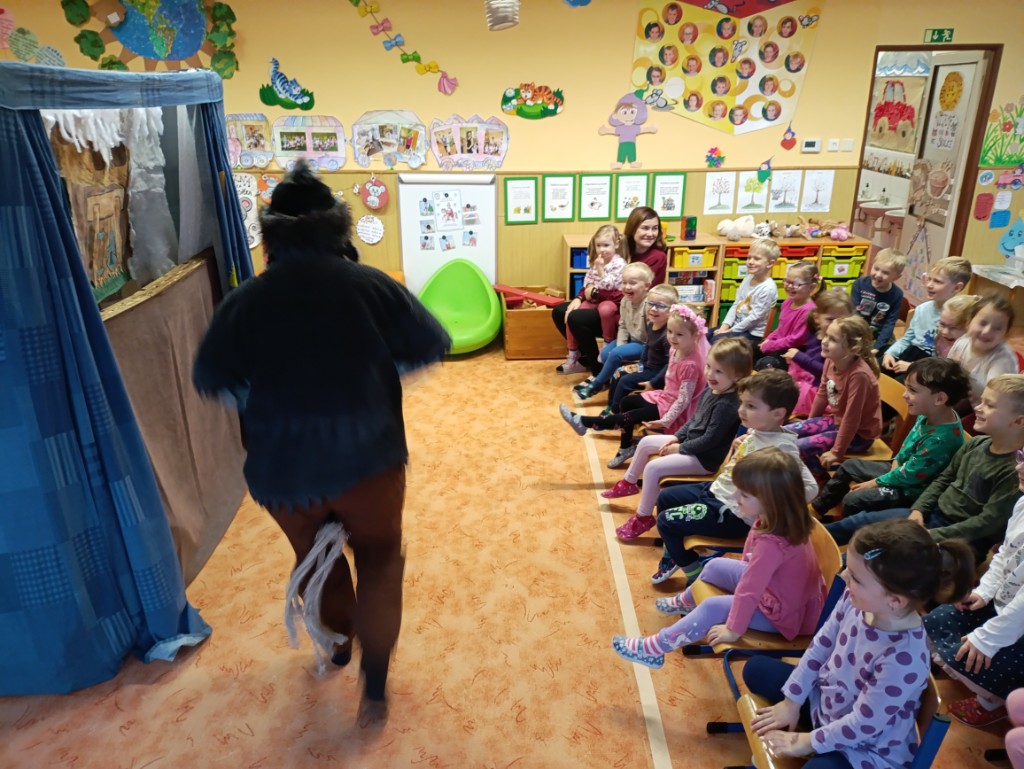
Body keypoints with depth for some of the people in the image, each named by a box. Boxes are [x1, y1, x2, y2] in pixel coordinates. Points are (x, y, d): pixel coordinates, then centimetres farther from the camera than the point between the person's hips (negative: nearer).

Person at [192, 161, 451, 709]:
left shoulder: (244, 301, -4)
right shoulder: (371, 286, -6)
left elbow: (211, 380, 3)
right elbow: (432, 346, 3)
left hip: (283, 465, 2)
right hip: (366, 455, -1)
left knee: (315, 557, 27)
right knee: (379, 555, 20)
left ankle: (338, 644, 49)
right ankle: (375, 677, 15)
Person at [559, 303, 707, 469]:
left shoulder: (690, 365, -30)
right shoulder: (676, 350, -3)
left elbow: (684, 399, -28)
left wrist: (666, 420, -28)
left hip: (676, 408, -9)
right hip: (667, 397, 9)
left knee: (630, 417, -11)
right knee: (627, 402, 9)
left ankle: (584, 422, -3)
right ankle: (626, 447, 16)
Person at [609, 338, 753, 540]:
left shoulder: (727, 405, -28)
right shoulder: (711, 389, 0)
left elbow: (710, 440, -26)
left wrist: (680, 448, -16)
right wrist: (677, 437, 3)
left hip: (705, 458, -10)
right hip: (689, 443, 10)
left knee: (653, 468, -21)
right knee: (646, 442, 15)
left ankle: (644, 518, -3)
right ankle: (629, 483, 35)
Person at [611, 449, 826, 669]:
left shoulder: (772, 543, -39)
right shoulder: (776, 518, -11)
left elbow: (749, 592, -30)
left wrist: (733, 629, -20)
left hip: (784, 613, -8)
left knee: (714, 608, -12)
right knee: (716, 566, 15)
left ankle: (653, 649, -3)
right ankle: (685, 602, 45)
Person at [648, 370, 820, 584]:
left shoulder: (781, 447, -27)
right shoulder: (756, 431, -1)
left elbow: (810, 488, -28)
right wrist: (738, 446, -2)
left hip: (732, 513, -9)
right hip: (717, 490, 9)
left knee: (666, 522, -10)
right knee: (665, 497, 19)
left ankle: (696, 576, 11)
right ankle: (673, 555, 39)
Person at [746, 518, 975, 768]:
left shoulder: (903, 658, -37)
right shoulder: (856, 599, -18)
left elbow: (862, 725, -26)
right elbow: (821, 645, -3)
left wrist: (808, 742, -13)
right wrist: (792, 701, 2)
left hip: (864, 748, -7)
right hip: (825, 696, 7)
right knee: (756, 669, 14)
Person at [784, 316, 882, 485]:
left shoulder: (859, 375, -32)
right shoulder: (831, 361, -8)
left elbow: (851, 418, -27)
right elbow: (821, 394, 7)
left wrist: (836, 452, -21)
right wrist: (809, 425, 15)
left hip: (858, 434, -8)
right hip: (836, 421, 8)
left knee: (799, 447, -20)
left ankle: (825, 483, 6)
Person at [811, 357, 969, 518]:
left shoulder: (940, 439, -35)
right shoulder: (929, 415, -10)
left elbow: (910, 476, -26)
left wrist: (875, 483, -14)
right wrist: (896, 461, -1)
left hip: (911, 489, -9)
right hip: (901, 469, 9)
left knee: (852, 500, -18)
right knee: (849, 466, 16)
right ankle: (816, 508, 29)